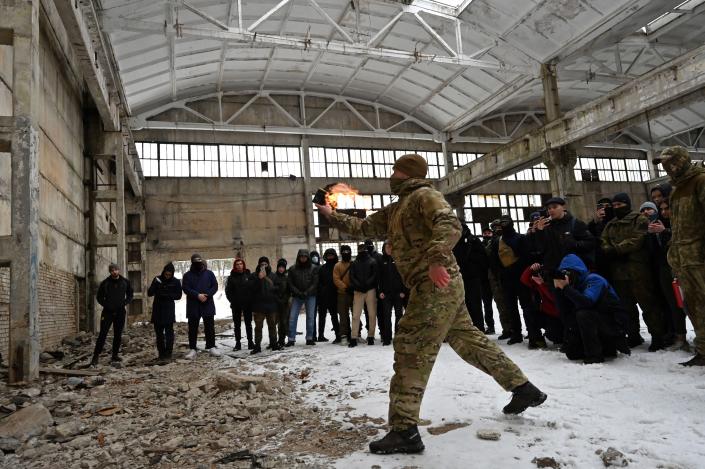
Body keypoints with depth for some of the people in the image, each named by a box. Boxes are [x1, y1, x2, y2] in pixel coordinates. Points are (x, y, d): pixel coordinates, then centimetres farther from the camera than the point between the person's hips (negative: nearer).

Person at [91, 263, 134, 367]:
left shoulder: (125, 282, 4)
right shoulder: (105, 283, 0)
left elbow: (130, 295, 13)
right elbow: (99, 297, 9)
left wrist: (125, 303, -5)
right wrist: (105, 305, -6)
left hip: (120, 312, 2)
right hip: (107, 312, -2)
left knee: (118, 336, 6)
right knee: (102, 334, -6)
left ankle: (115, 356, 15)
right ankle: (96, 357, -2)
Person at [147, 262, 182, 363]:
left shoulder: (176, 282, -2)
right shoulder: (157, 279, 2)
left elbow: (178, 296, 1)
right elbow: (149, 293, 0)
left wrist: (168, 295, -15)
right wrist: (155, 285, -19)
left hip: (169, 310, -3)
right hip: (157, 310, 3)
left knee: (169, 332, -7)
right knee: (159, 333, 6)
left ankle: (168, 354, -5)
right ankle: (161, 354, 13)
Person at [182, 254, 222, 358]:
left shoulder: (209, 274, 7)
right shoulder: (188, 275, 4)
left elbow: (215, 286, 2)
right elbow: (185, 288, -7)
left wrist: (207, 295, -14)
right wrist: (197, 295, -19)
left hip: (208, 305, 1)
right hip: (193, 306, -1)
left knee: (210, 327, 5)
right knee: (193, 328, 4)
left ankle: (211, 347, 14)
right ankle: (192, 349, 10)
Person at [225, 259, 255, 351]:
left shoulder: (249, 275, 1)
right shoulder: (231, 277, 2)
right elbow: (228, 291, 2)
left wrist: (251, 300, -7)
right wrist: (232, 301, -8)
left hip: (247, 304, 0)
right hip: (236, 305, 1)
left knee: (248, 324, 7)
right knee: (237, 325, 6)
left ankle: (250, 342, 13)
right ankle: (238, 343, 13)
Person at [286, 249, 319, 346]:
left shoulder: (314, 268, 0)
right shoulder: (293, 269, 2)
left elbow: (315, 283, -3)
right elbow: (290, 283, 1)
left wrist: (307, 292, -14)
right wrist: (298, 292, -10)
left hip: (310, 296, 0)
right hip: (296, 297, 1)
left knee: (310, 317, 3)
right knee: (292, 317, -4)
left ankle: (309, 338, 12)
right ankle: (291, 339, 2)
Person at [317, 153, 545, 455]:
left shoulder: (424, 195, -6)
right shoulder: (394, 210, 22)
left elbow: (449, 224, -23)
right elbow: (364, 227, 27)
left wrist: (437, 259, -38)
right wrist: (332, 216, 26)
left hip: (437, 284, -10)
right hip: (437, 287, 10)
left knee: (411, 350, -9)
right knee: (467, 340, 17)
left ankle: (405, 431, -5)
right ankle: (523, 389, 29)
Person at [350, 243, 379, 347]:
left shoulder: (372, 261, 7)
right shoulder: (354, 263, 13)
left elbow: (375, 275, -2)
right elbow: (352, 277, 5)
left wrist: (366, 284, -13)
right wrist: (358, 285, -10)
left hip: (370, 290, -1)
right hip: (358, 291, 1)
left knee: (372, 315, 1)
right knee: (355, 315, -3)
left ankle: (371, 337, 10)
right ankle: (353, 338, -1)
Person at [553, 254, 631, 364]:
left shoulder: (594, 280, -18)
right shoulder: (575, 285, 5)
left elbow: (586, 302, -37)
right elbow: (567, 312, 0)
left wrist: (565, 288, -31)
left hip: (615, 324, -8)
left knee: (583, 314, -33)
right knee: (571, 352, 3)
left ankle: (594, 356, -21)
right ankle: (609, 349, 17)